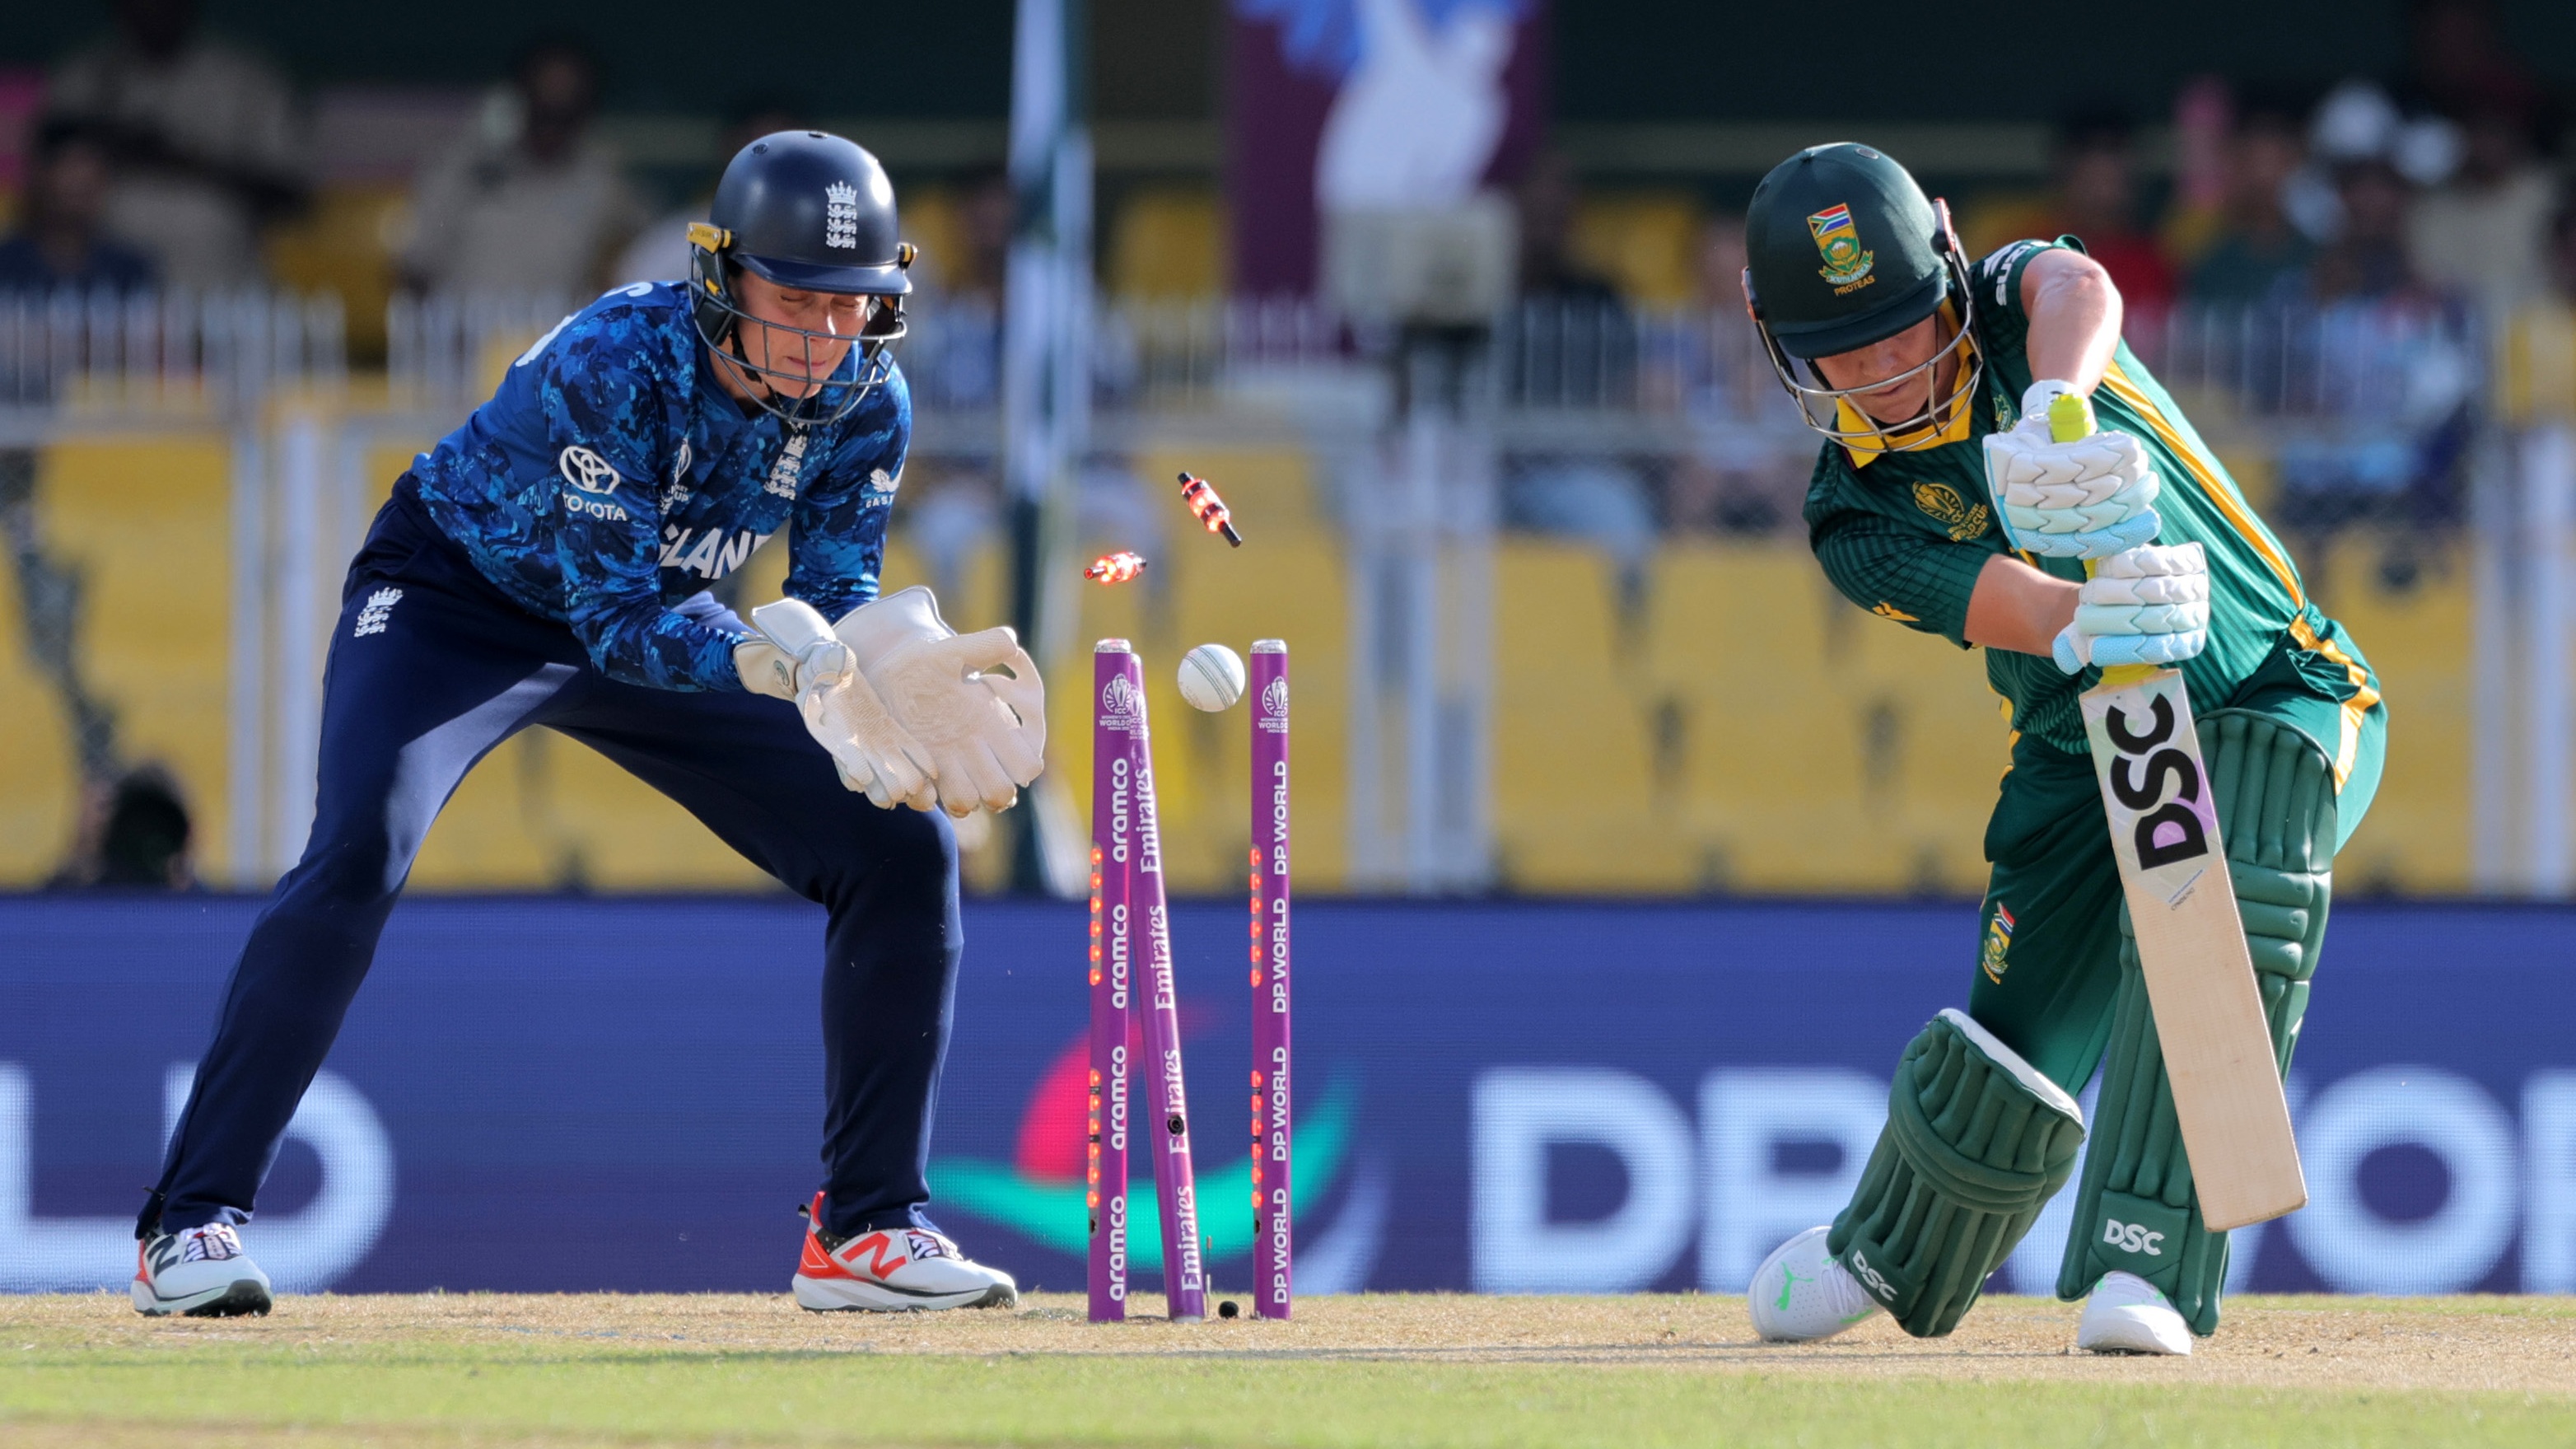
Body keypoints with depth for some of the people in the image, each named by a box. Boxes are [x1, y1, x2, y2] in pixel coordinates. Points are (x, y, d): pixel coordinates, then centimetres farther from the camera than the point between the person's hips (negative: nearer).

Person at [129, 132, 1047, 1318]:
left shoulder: (866, 404, -17)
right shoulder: (607, 365, -34)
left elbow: (838, 596, -12)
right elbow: (619, 618, -35)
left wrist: (874, 679, -35)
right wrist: (771, 660, -51)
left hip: (660, 619, 6)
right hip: (455, 601, -5)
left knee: (901, 847, -7)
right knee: (358, 849, -31)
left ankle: (866, 1227, 4)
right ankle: (195, 1222, -25)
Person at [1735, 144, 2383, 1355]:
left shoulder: (2015, 308, -9)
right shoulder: (1858, 510, -9)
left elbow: (2077, 288, -37)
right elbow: (1989, 601, -29)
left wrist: (2057, 411, -60)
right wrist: (2081, 624, -53)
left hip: (2275, 697, -3)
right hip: (2083, 747, 3)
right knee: (2009, 1060, -3)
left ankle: (2141, 1262, -31)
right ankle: (1889, 1255, 30)